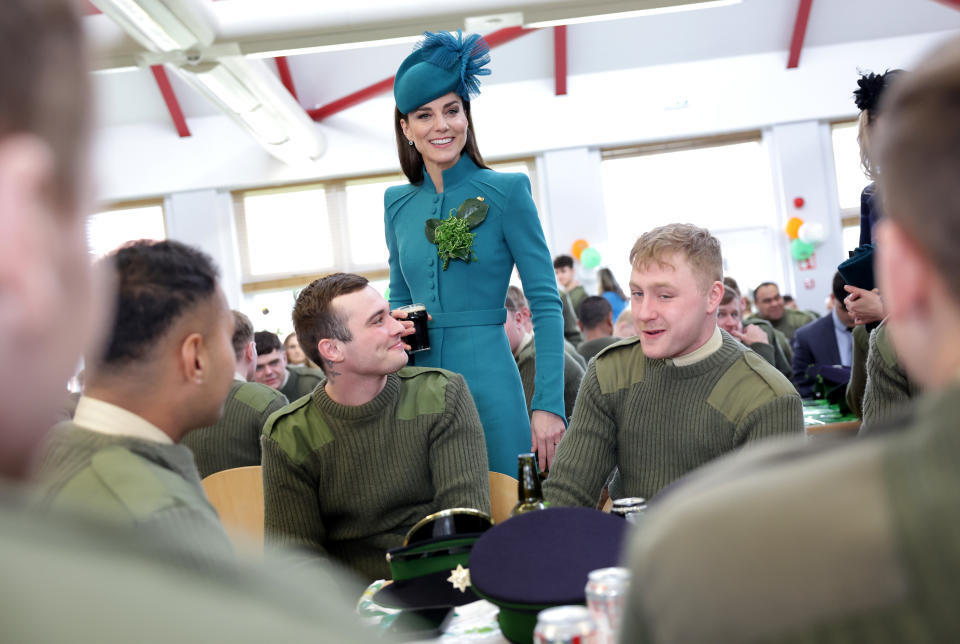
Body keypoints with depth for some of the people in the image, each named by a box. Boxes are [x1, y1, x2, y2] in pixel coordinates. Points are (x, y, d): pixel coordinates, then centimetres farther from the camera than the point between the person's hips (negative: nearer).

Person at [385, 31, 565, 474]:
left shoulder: (506, 191, -5)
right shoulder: (398, 203, 9)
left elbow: (545, 303, -8)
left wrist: (549, 405, -14)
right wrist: (392, 323, -2)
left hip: (488, 380, -4)